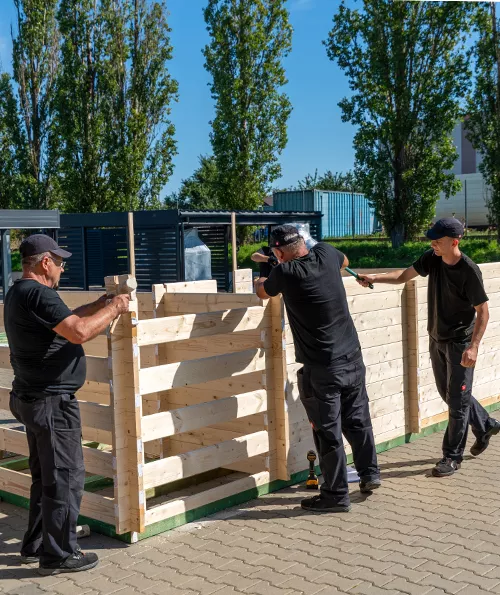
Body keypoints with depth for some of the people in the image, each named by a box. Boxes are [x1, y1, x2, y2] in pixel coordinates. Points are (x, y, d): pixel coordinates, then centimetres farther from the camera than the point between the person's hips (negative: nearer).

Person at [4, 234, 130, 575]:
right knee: (65, 478, 0)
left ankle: (35, 546, 29)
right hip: (52, 402, -11)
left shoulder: (19, 293, 14)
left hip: (34, 399, 11)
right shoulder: (38, 293, -20)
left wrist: (99, 305, 15)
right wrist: (114, 309, -15)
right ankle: (59, 555, 9)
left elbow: (64, 321, 23)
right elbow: (79, 332, -28)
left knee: (45, 476, 20)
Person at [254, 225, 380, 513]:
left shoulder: (285, 273, -13)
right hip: (353, 359, 6)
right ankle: (370, 473, 32)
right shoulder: (325, 253, -1)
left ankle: (337, 495, 12)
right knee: (358, 420, 20)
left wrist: (260, 280, 31)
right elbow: (344, 261, 25)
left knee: (328, 432, 4)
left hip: (321, 369, -6)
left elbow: (262, 292, 10)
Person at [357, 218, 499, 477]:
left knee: (457, 399, 0)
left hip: (460, 342, -7)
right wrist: (375, 278, -10)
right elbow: (405, 275, 5)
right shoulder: (432, 259, -5)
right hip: (437, 339, 7)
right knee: (447, 393, 19)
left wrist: (473, 347, -26)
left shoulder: (469, 270, -23)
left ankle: (452, 456, 11)